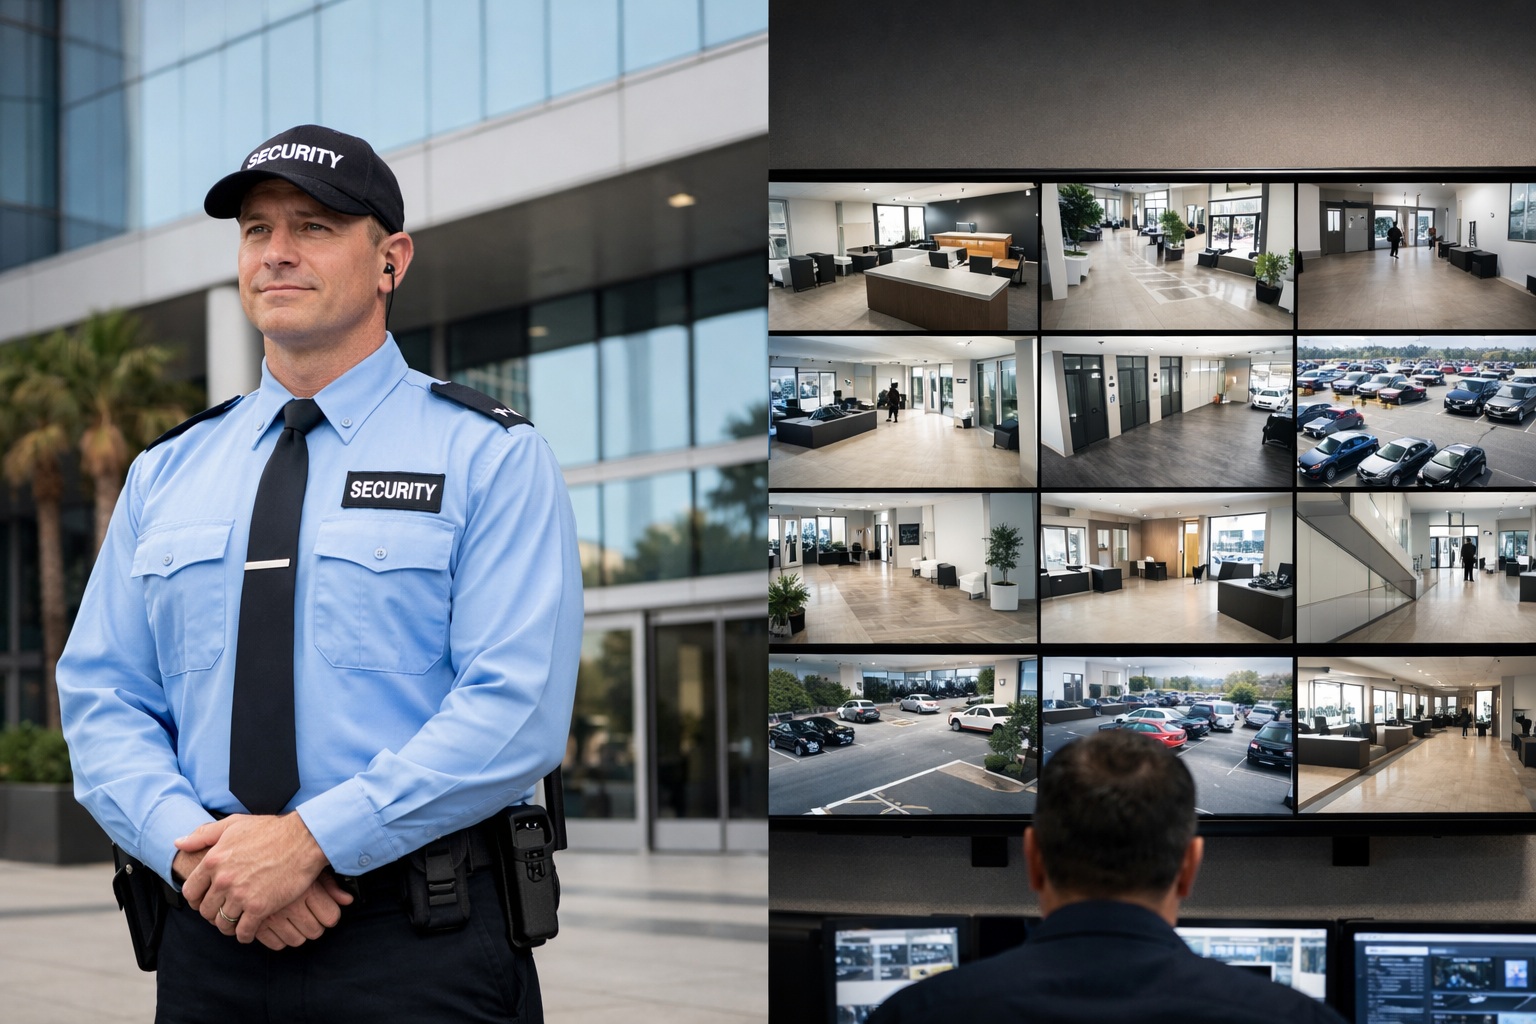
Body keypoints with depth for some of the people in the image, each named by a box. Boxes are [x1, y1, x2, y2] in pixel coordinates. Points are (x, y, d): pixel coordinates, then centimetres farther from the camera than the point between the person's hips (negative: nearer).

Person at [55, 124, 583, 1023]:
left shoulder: (492, 457, -3)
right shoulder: (164, 474, 11)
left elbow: (516, 710, -13)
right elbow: (103, 697, 7)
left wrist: (310, 839, -19)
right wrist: (192, 844, -11)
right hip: (210, 934, 4)